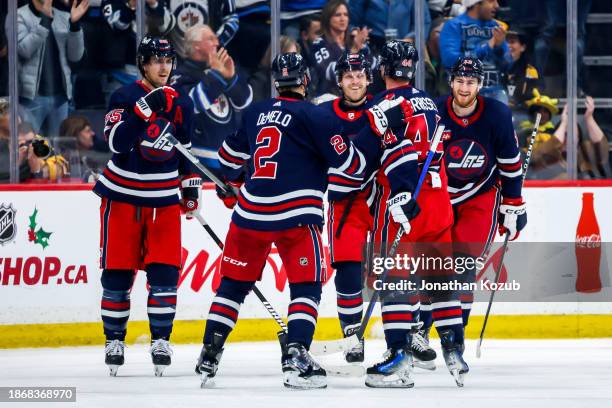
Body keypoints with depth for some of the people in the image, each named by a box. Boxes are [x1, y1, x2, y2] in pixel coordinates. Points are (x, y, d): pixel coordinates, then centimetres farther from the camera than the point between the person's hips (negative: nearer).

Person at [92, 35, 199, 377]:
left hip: (164, 198, 3)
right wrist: (145, 108, -28)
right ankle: (114, 339, 11)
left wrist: (192, 186, 13)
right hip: (123, 195, -3)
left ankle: (161, 339, 3)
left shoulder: (182, 104, 7)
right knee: (118, 270, 0)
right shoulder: (125, 98, -6)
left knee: (165, 269, -6)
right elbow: (117, 142, -21)